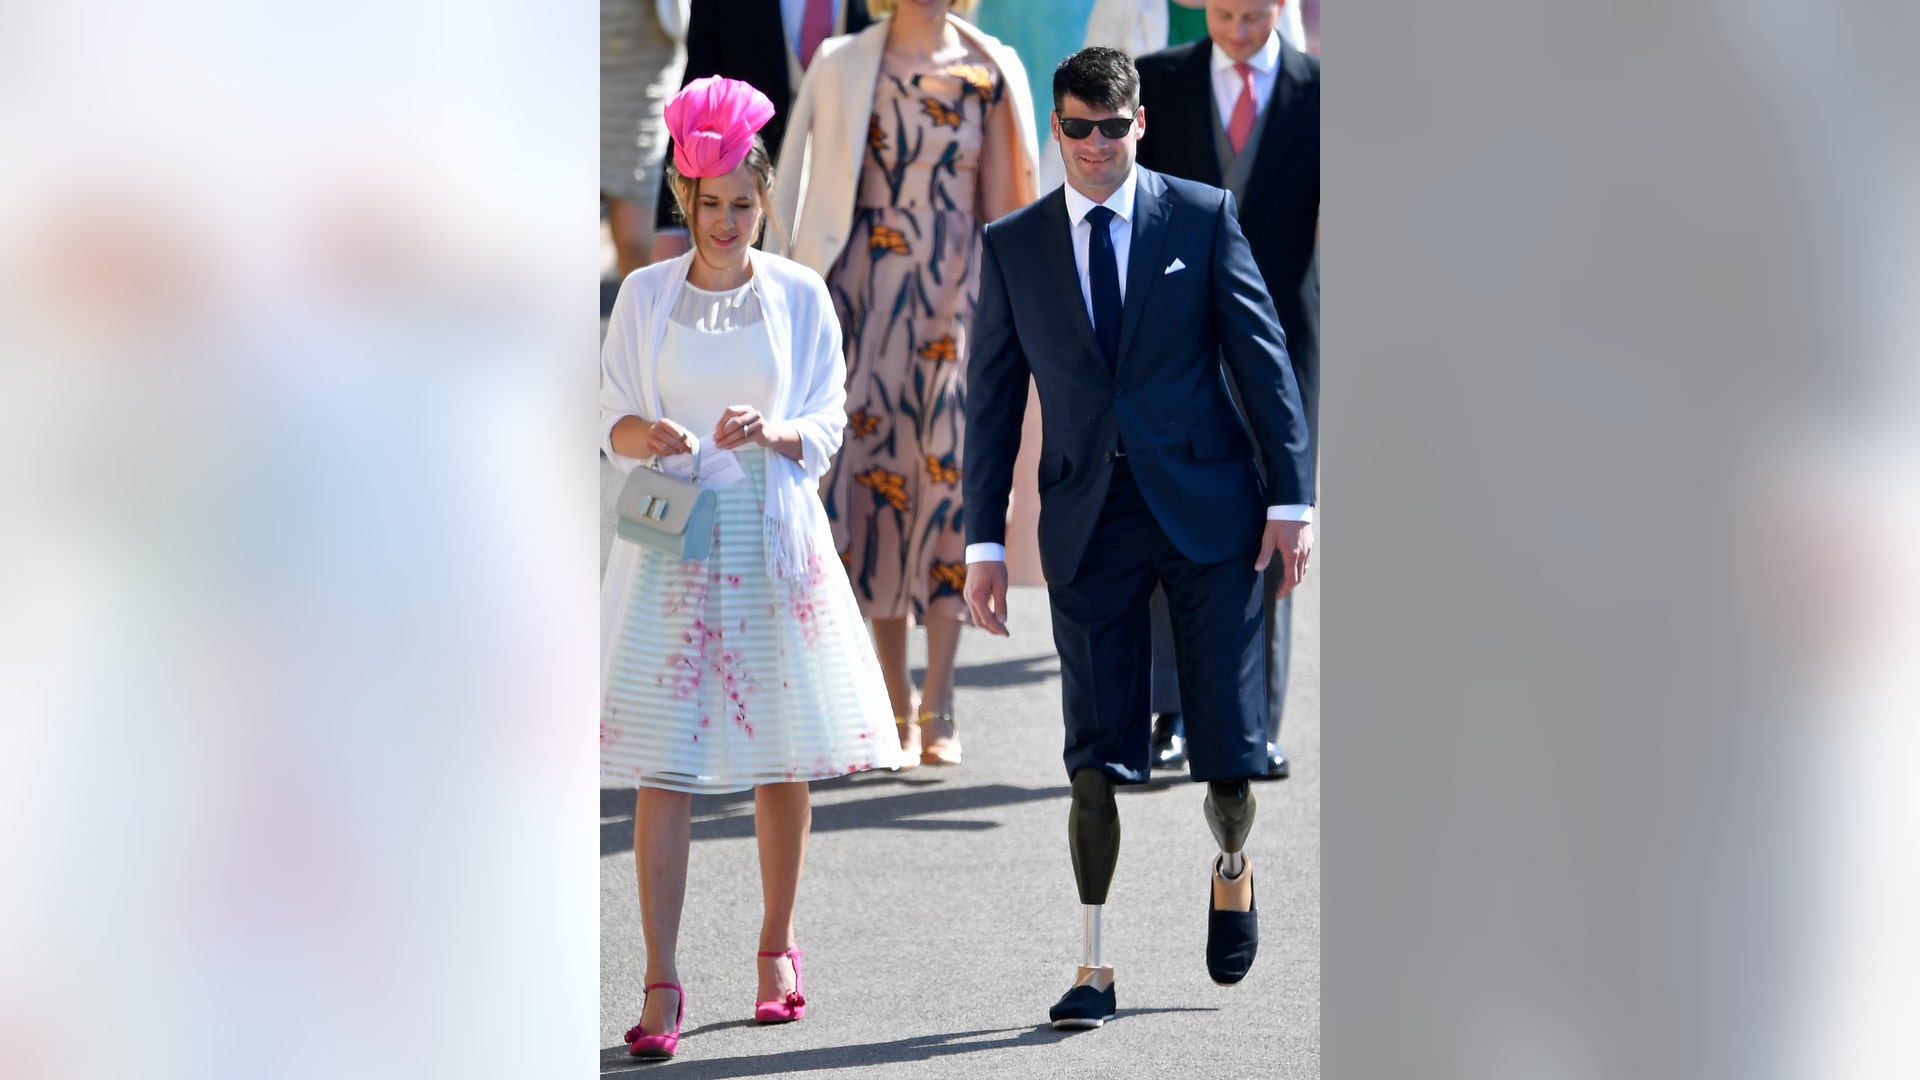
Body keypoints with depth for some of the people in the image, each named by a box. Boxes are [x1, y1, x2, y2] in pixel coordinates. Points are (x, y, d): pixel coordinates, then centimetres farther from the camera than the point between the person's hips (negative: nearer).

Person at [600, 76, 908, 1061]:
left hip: (775, 538, 1)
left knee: (784, 758, 6)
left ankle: (776, 948, 23)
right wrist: (650, 436, -17)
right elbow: (612, 424, 5)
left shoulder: (799, 296, 5)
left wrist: (771, 432, -16)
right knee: (663, 765, -8)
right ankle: (661, 985, -9)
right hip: (673, 539, -1)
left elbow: (827, 428, 4)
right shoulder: (645, 295, 5)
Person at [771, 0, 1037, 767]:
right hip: (869, 298, 0)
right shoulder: (844, 68, 5)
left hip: (956, 300, 0)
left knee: (948, 475, -8)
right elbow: (812, 187, 6)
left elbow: (1002, 202, 9)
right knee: (875, 477, -1)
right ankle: (896, 700, 10)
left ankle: (938, 706, -5)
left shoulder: (990, 73, 6)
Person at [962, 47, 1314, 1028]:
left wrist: (1291, 497, -3)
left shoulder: (1203, 217, 3)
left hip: (1207, 505, -1)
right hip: (1089, 522, 1)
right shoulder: (1012, 246, 7)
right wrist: (984, 541, 4)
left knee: (1230, 744, 0)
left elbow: (1264, 360, 2)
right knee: (1097, 756, -2)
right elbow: (993, 398, 9)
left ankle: (1232, 870, 33)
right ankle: (1095, 969, 4)